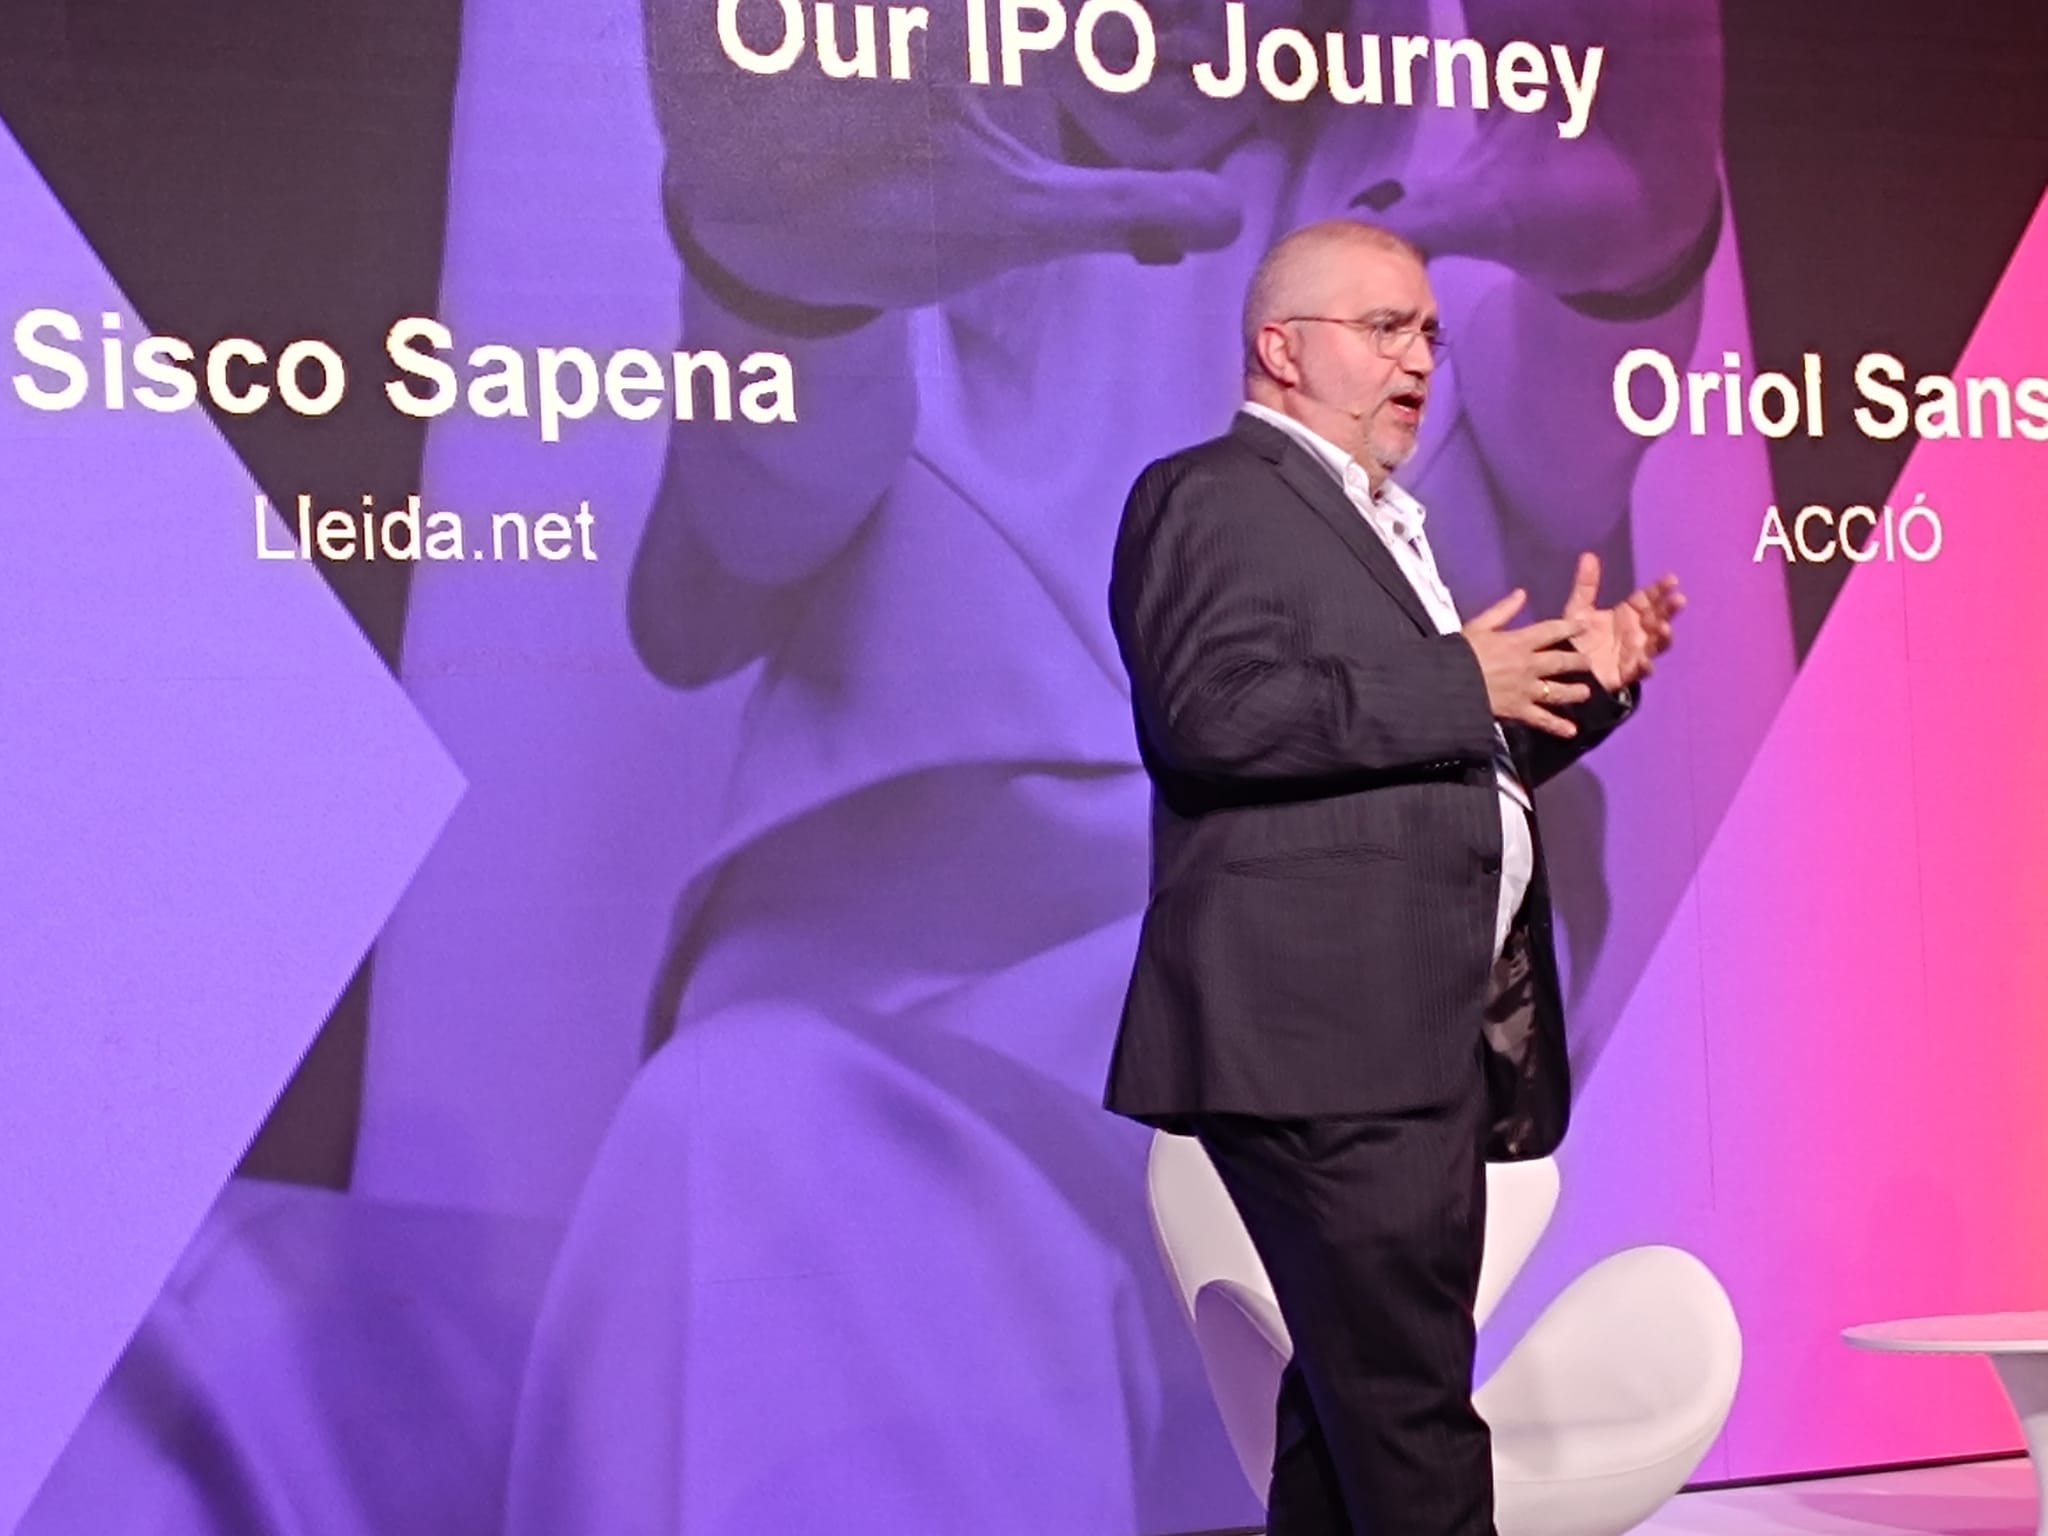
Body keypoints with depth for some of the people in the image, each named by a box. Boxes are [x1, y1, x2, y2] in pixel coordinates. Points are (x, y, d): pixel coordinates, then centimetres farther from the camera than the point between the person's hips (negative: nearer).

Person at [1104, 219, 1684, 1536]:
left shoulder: (1381, 522, 25)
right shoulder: (1211, 496, -3)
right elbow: (1217, 712, -21)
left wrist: (1580, 684, 10)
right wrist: (1460, 683, -15)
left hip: (1416, 1036, 10)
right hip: (1328, 1034, -10)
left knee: (1360, 1389, 14)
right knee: (1407, 1394, -11)